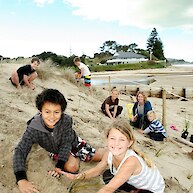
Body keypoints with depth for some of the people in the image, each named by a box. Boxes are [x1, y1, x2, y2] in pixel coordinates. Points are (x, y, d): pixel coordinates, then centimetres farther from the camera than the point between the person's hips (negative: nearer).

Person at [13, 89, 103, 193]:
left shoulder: (66, 120, -35)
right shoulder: (33, 128, -35)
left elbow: (66, 144, -26)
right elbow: (20, 150, -36)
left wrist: (59, 166, -35)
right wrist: (21, 180, -48)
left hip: (72, 143, 1)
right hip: (56, 150, 0)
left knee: (100, 156, 1)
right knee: (72, 167, -26)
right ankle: (77, 157, 8)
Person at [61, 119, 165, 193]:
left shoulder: (131, 161, -39)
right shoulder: (109, 153, -19)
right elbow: (97, 169, -1)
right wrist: (78, 176, -16)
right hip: (136, 183, 6)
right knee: (107, 176, -3)